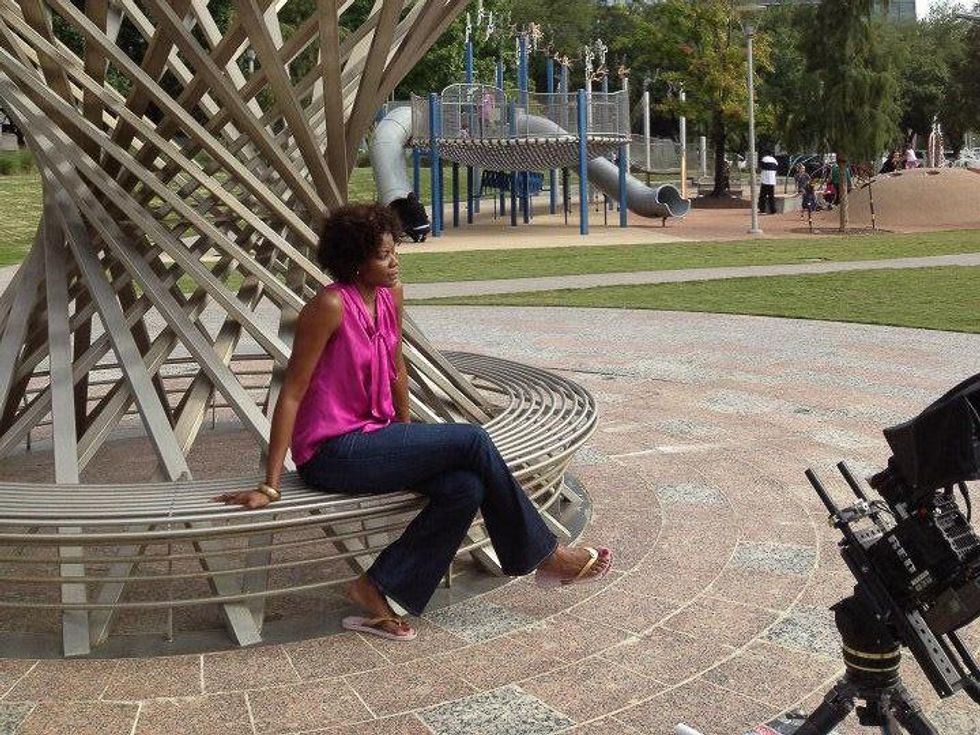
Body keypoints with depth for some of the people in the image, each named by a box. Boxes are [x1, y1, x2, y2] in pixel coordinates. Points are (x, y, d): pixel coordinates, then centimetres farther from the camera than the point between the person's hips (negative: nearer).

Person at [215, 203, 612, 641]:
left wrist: (410, 439, 21)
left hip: (371, 436, 8)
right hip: (331, 453, -8)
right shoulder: (331, 306, -18)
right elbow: (292, 394, -17)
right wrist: (269, 487, -18)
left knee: (466, 488, -18)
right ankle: (543, 557, -1)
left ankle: (377, 589, -7)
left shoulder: (391, 295, 5)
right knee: (471, 442, -17)